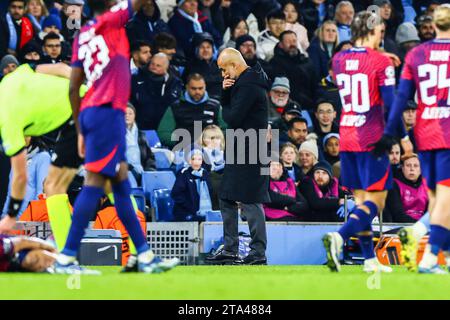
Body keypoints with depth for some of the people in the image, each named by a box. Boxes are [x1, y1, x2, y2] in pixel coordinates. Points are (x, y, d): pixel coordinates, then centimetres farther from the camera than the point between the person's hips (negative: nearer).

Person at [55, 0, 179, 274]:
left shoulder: (82, 36, 15)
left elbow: (73, 89, 16)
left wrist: (80, 130, 20)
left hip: (89, 112, 9)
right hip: (108, 111, -9)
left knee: (121, 184, 11)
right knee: (95, 183, -10)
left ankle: (146, 256, 15)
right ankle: (66, 258, -14)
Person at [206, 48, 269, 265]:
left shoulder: (248, 86, -18)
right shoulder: (244, 82, 16)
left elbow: (232, 119, -21)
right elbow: (228, 108, 18)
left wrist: (226, 110, 0)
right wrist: (225, 91, 0)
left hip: (249, 152, -11)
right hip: (239, 151, 11)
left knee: (249, 202, -9)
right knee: (227, 200, 15)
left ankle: (258, 253, -6)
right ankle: (229, 250, 21)